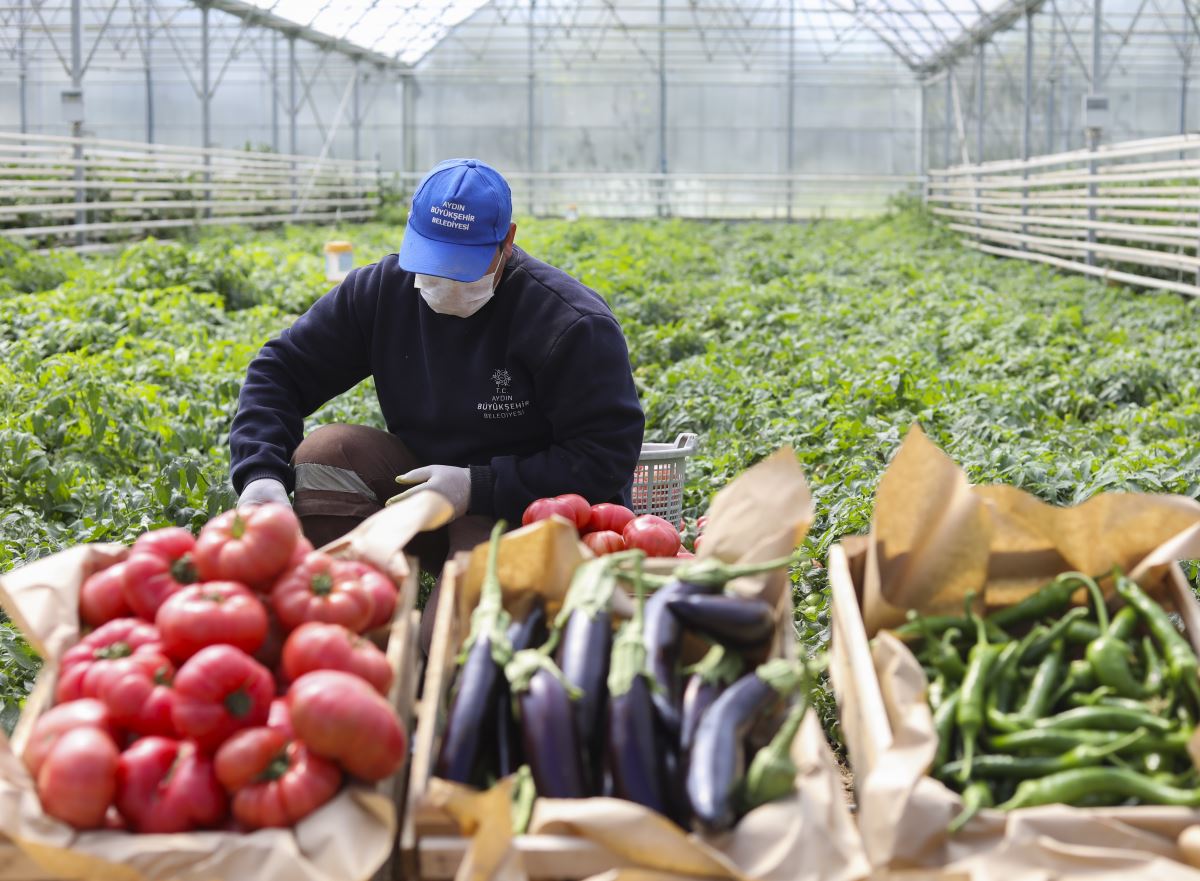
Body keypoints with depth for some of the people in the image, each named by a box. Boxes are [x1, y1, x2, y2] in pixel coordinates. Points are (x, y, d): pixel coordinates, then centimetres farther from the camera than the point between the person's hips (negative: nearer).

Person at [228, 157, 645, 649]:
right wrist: (259, 474, -18)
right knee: (324, 454, -17)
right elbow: (281, 370, 1)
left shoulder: (573, 324, -18)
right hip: (424, 482, 6)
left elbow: (607, 459, -20)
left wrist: (478, 488, -25)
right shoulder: (381, 291, -3)